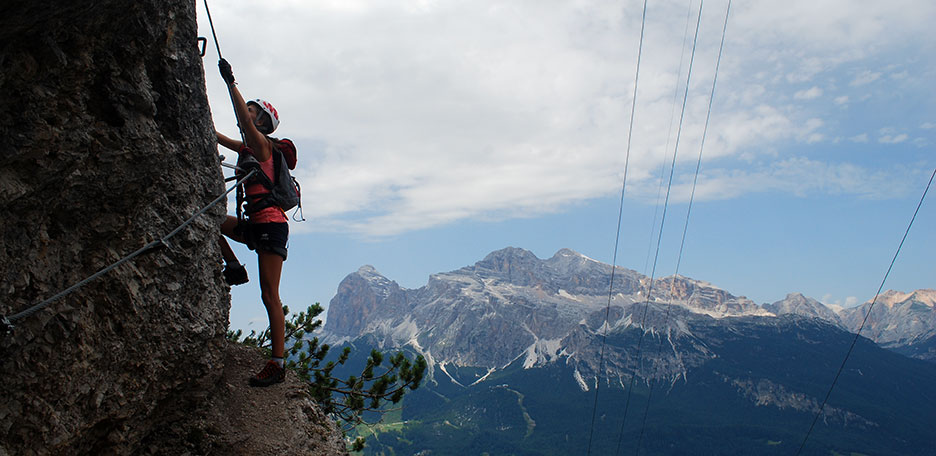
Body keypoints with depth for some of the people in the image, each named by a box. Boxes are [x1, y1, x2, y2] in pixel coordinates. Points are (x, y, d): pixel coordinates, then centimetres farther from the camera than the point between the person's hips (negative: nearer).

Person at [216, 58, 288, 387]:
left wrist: (230, 82, -20)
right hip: (255, 224, 9)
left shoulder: (262, 144, -2)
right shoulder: (245, 148, 22)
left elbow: (244, 118, -19)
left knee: (269, 295, -11)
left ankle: (277, 364, -10)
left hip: (271, 225, -8)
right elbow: (213, 134, 27)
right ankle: (233, 267, 13)